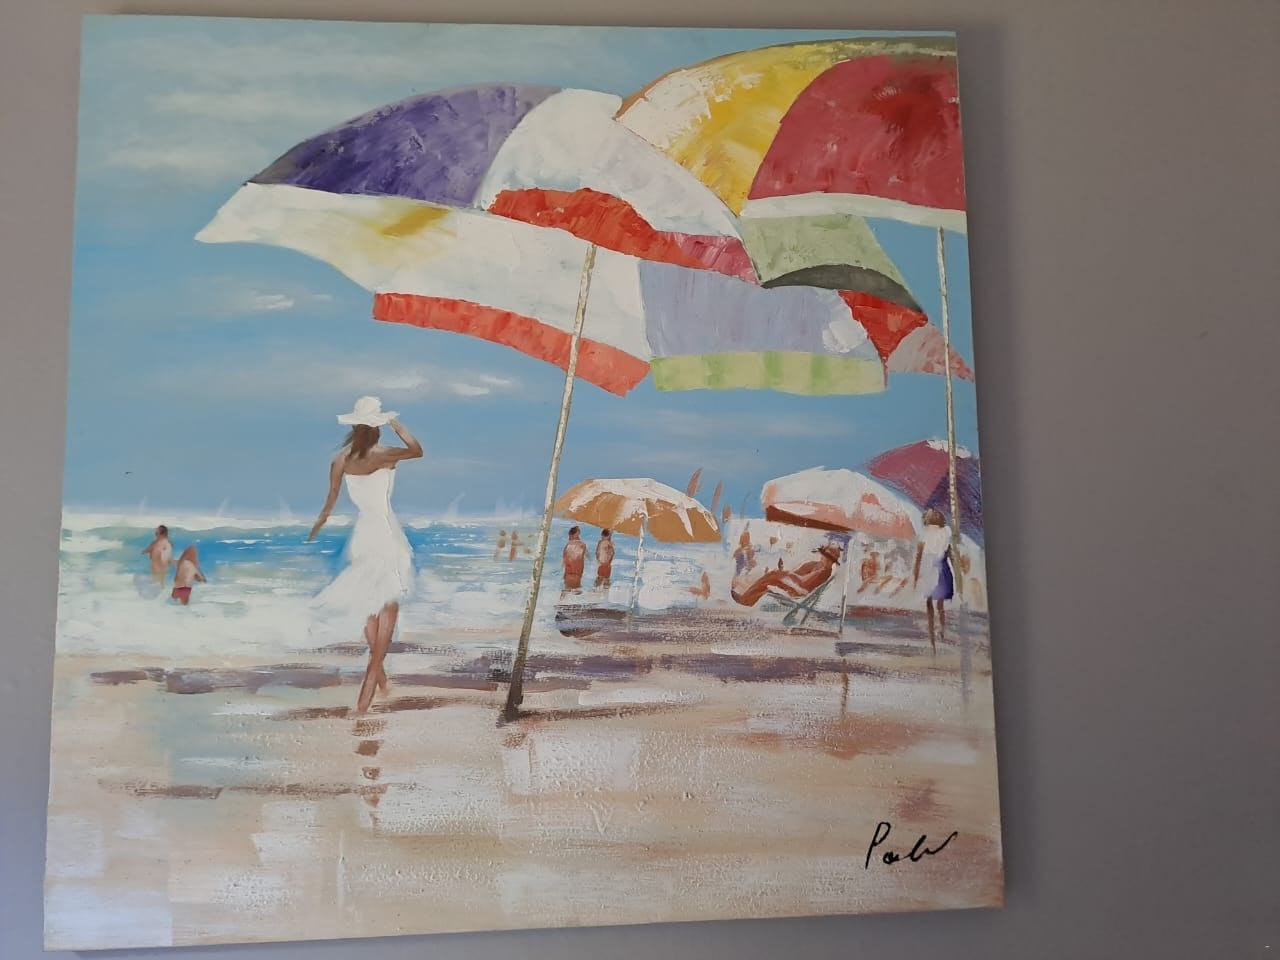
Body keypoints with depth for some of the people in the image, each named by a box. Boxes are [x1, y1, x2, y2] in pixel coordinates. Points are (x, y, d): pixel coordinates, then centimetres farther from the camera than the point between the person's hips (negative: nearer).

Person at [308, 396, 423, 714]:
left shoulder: (341, 458, 1)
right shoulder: (383, 455, -15)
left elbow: (331, 500, 8)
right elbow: (417, 450, -4)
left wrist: (315, 529, 24)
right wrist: (398, 426, 9)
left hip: (361, 531, 6)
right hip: (385, 531, -6)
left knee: (372, 605, 18)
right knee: (389, 605, 2)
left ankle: (378, 670, 25)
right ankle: (372, 677, -4)